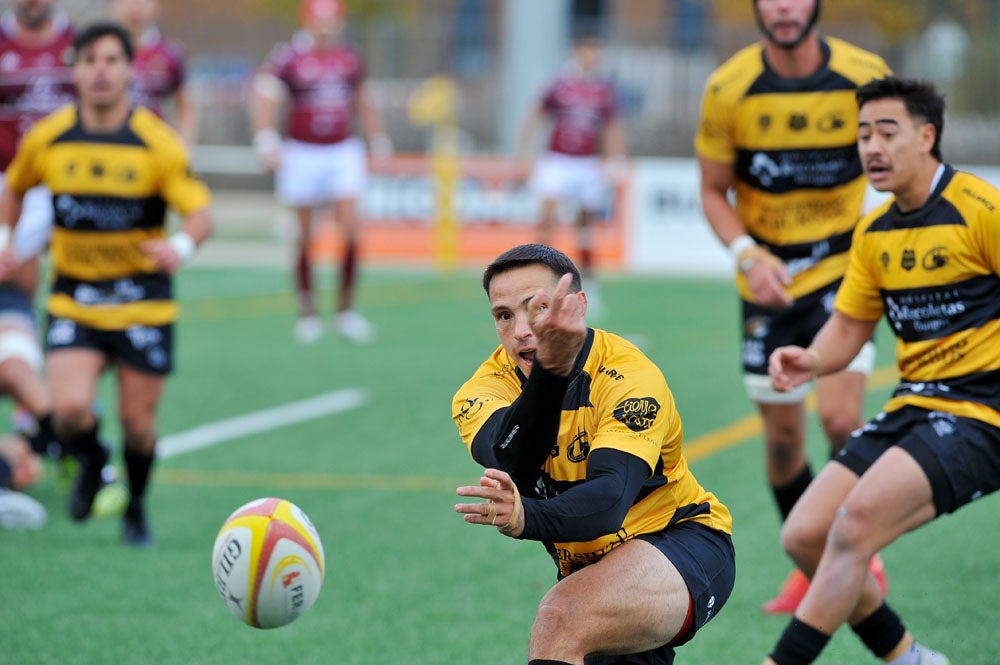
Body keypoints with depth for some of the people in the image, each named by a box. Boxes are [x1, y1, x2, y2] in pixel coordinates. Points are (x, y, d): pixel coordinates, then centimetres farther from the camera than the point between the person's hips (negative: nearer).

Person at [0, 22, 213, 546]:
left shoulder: (157, 143, -11)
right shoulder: (47, 139, -3)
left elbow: (200, 214, -14)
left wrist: (181, 246, -35)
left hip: (143, 300, -1)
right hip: (73, 299, 1)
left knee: (137, 422, 2)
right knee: (70, 409, -19)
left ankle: (136, 508, 33)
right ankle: (91, 461, 18)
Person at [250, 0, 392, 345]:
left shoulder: (350, 59, 5)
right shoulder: (288, 58, -9)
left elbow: (363, 101, 20)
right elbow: (264, 96, -17)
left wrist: (378, 139, 25)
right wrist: (266, 139, -29)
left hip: (343, 152, 3)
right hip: (303, 154, -3)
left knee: (351, 228, -9)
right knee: (306, 235, 5)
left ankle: (346, 307, 1)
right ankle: (307, 309, 18)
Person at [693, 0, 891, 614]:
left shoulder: (867, 77, -12)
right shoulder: (728, 90, -11)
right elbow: (714, 191, 0)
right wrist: (748, 254, -17)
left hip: (845, 267, -2)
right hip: (768, 279, 2)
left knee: (840, 415, -17)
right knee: (783, 435, 7)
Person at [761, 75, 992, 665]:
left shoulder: (979, 211, -12)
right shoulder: (874, 234, 11)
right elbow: (848, 328, 17)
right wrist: (811, 361, -6)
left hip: (975, 415, -8)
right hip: (910, 410, 8)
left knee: (854, 522, -26)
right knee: (804, 537, -1)